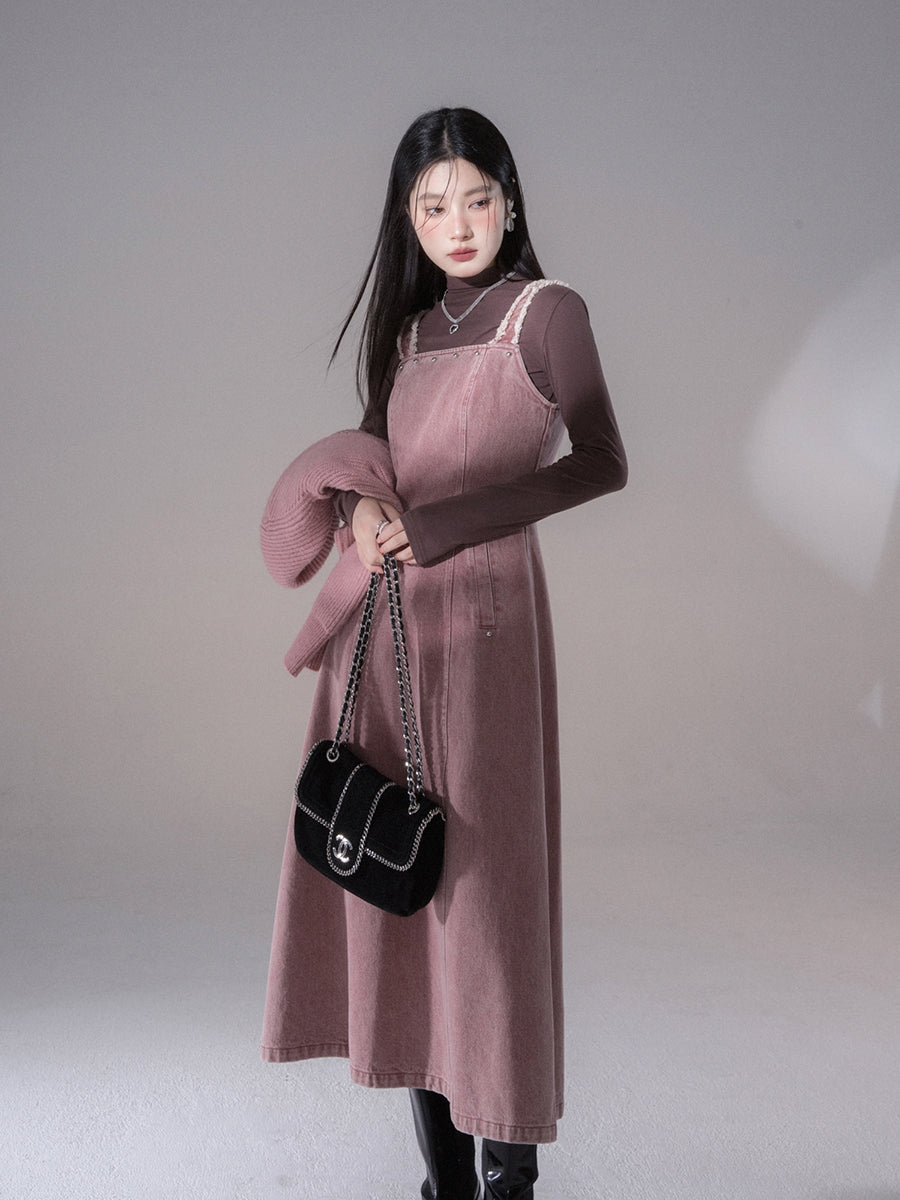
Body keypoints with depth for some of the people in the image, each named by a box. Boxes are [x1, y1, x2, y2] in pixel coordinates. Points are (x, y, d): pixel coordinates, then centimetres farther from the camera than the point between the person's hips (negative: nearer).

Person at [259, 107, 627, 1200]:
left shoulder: (546, 312, -2)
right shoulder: (409, 326, 15)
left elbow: (601, 464, -7)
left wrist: (435, 525, -11)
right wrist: (362, 502, -3)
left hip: (478, 617, -6)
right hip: (383, 622, 6)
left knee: (478, 867, -3)